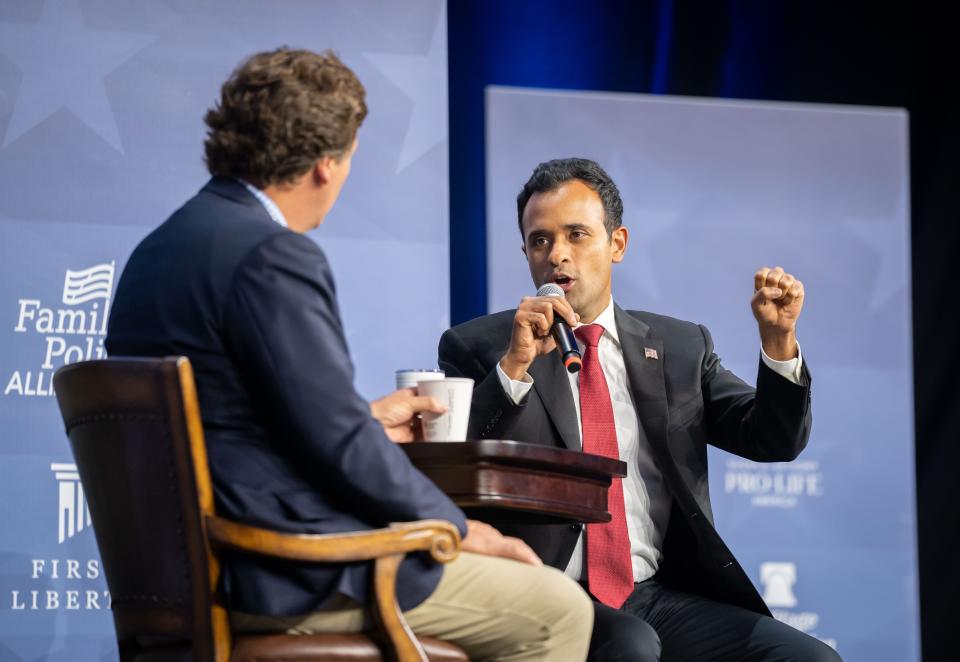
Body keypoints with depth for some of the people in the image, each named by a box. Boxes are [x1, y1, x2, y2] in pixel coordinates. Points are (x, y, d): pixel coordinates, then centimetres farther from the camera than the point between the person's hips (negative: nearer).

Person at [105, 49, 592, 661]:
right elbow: (341, 444, -19)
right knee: (557, 610, -3)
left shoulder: (158, 250, 11)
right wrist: (457, 528, -6)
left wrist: (367, 420, 25)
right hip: (291, 577, -10)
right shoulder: (274, 257, -19)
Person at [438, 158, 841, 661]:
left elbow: (773, 441, 14)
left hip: (665, 598, 4)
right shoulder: (476, 348, 8)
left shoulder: (679, 348, 17)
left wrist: (778, 340, -3)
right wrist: (513, 365, -17)